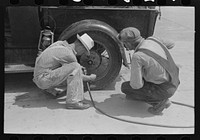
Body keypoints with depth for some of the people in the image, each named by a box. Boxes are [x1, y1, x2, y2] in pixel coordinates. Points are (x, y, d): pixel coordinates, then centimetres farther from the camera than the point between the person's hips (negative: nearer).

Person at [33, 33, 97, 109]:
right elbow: (78, 75, -7)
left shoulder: (60, 43, 5)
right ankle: (73, 101, -23)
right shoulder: (69, 55, -19)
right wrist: (90, 78, 11)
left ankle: (52, 89, 18)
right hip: (44, 79, -9)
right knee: (75, 67, -24)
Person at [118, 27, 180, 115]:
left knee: (124, 87, 4)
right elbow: (171, 44, 17)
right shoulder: (153, 39, -5)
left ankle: (159, 101, -1)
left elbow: (136, 85, -20)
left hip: (164, 90, -8)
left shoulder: (137, 57, -26)